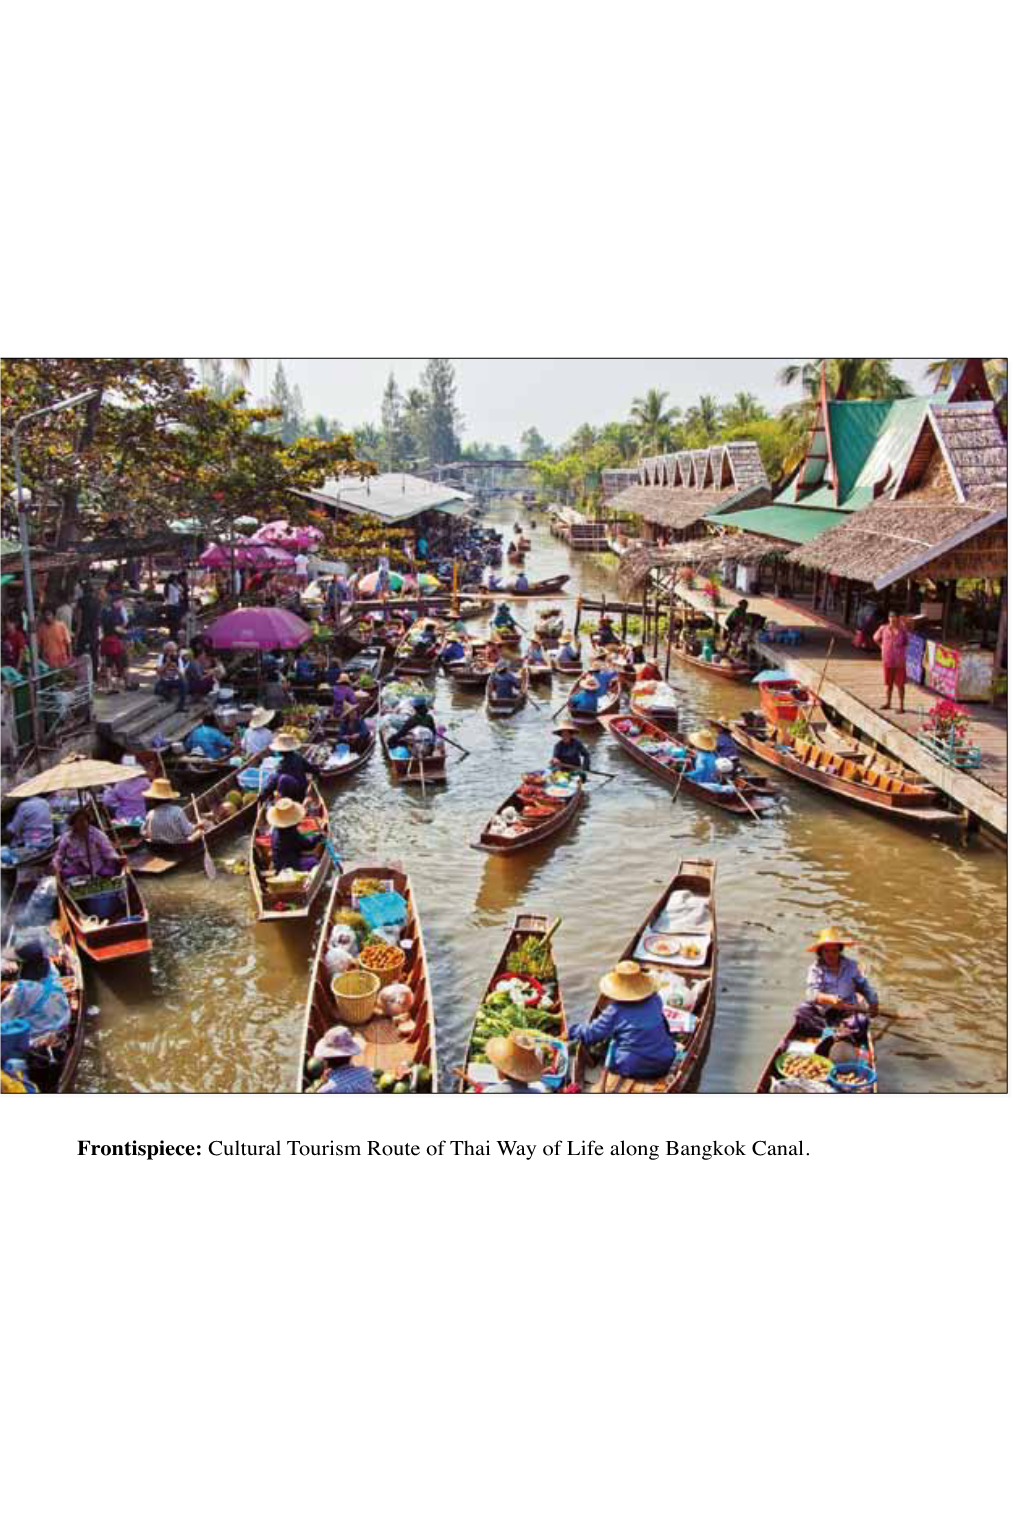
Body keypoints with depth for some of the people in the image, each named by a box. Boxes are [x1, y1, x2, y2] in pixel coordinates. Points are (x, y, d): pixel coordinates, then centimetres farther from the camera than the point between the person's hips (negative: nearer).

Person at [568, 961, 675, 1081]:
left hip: (632, 1069, -3)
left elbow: (592, 1034, -5)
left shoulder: (615, 1011, -12)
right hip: (663, 1066, 3)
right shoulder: (655, 1000, 1)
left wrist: (574, 1031, 15)